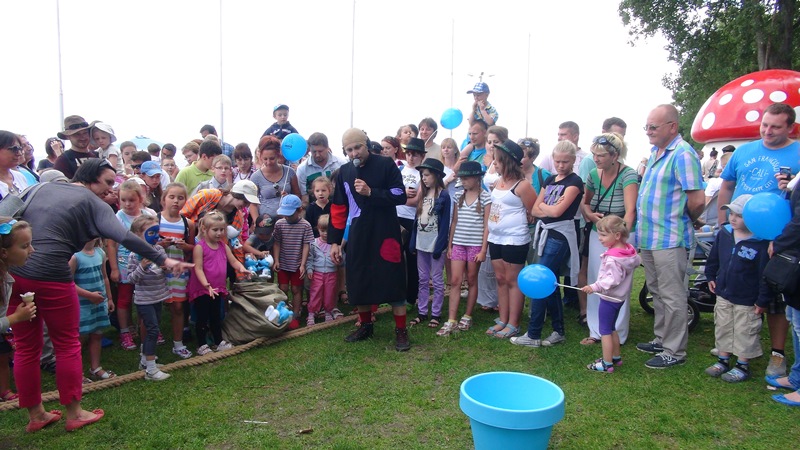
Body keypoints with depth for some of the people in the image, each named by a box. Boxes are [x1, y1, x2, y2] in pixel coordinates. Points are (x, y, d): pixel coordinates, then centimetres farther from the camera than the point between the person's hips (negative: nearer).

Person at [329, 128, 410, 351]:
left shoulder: (385, 165, -6)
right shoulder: (344, 172, 7)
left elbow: (400, 196, -11)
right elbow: (338, 209, 9)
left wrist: (371, 192, -21)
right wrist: (334, 241, 6)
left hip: (386, 234, -4)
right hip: (357, 236, 4)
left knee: (393, 281, -3)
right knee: (358, 282, 9)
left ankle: (401, 331, 8)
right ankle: (365, 326, 27)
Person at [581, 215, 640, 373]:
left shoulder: (613, 257, -27)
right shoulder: (629, 250, -1)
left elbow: (613, 279, -30)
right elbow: (637, 261, 15)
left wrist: (595, 287, -32)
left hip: (609, 298, -9)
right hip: (620, 297, 9)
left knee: (605, 331, 1)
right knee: (611, 328, 22)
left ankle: (606, 363, 8)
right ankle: (616, 356, 32)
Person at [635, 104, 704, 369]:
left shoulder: (682, 154, -17)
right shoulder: (655, 152, 13)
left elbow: (697, 200, -21)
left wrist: (686, 220, -4)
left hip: (670, 239, -9)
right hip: (649, 237, 10)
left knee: (672, 297, 1)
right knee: (657, 293, 19)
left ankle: (674, 351, 13)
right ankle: (661, 339, 34)